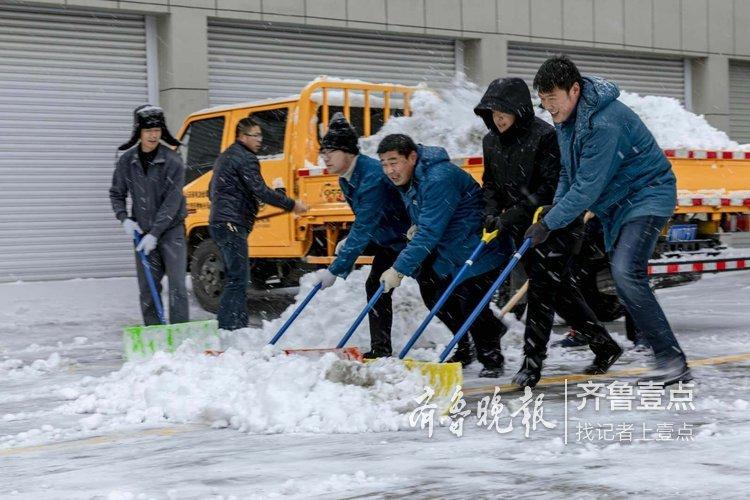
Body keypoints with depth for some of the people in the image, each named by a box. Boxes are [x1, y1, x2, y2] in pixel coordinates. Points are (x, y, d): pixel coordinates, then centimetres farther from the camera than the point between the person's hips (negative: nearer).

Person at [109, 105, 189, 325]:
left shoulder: (173, 161, -13)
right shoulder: (126, 161, -1)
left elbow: (172, 202, -15)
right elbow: (116, 194, 11)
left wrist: (154, 233, -18)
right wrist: (124, 219, -5)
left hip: (171, 229, -3)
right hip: (142, 232, 3)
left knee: (177, 285, -9)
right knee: (147, 288, 6)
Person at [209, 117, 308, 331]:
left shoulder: (225, 157, 21)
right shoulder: (245, 159, -11)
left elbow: (212, 191, 30)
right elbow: (261, 191, -18)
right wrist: (292, 205, -13)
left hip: (219, 223, 10)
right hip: (232, 225, -10)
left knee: (235, 277, 13)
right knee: (237, 279, -11)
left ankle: (239, 326, 16)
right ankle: (226, 327, -15)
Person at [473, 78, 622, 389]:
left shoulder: (543, 135, -19)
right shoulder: (491, 141, 4)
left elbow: (551, 186, -22)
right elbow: (491, 183, 13)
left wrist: (513, 216, -25)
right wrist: (493, 214, -7)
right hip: (524, 227, 8)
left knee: (542, 287, -11)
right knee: (560, 288, 12)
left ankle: (532, 362, -7)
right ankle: (603, 345, 26)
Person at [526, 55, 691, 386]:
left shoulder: (603, 122, -28)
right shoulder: (566, 117, 3)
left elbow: (588, 186, -28)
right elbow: (569, 173, 14)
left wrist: (549, 224, -23)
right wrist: (555, 208, -1)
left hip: (647, 196, -10)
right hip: (616, 203, 10)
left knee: (626, 272, -25)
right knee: (622, 275, 9)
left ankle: (673, 360, -22)